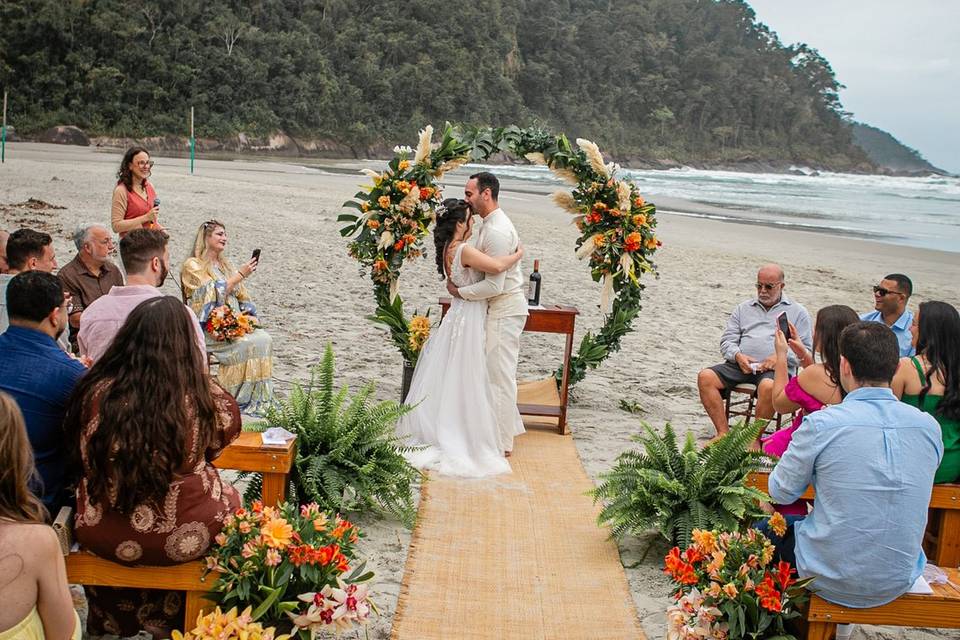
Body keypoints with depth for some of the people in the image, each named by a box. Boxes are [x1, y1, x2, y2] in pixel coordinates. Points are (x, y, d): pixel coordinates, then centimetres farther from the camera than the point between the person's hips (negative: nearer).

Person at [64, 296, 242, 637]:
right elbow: (230, 427, 2)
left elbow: (76, 440, 5)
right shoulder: (202, 395, -20)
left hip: (101, 536, 2)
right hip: (183, 538, -2)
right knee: (230, 497, 29)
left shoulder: (96, 391, -15)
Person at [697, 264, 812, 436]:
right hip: (740, 365, 4)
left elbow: (806, 349, 7)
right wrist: (738, 356, -5)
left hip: (776, 369, -3)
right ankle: (723, 433, -21)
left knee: (768, 386, -39)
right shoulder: (743, 308, 24)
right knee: (705, 377, -22)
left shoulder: (797, 312, 14)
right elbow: (727, 340, 17)